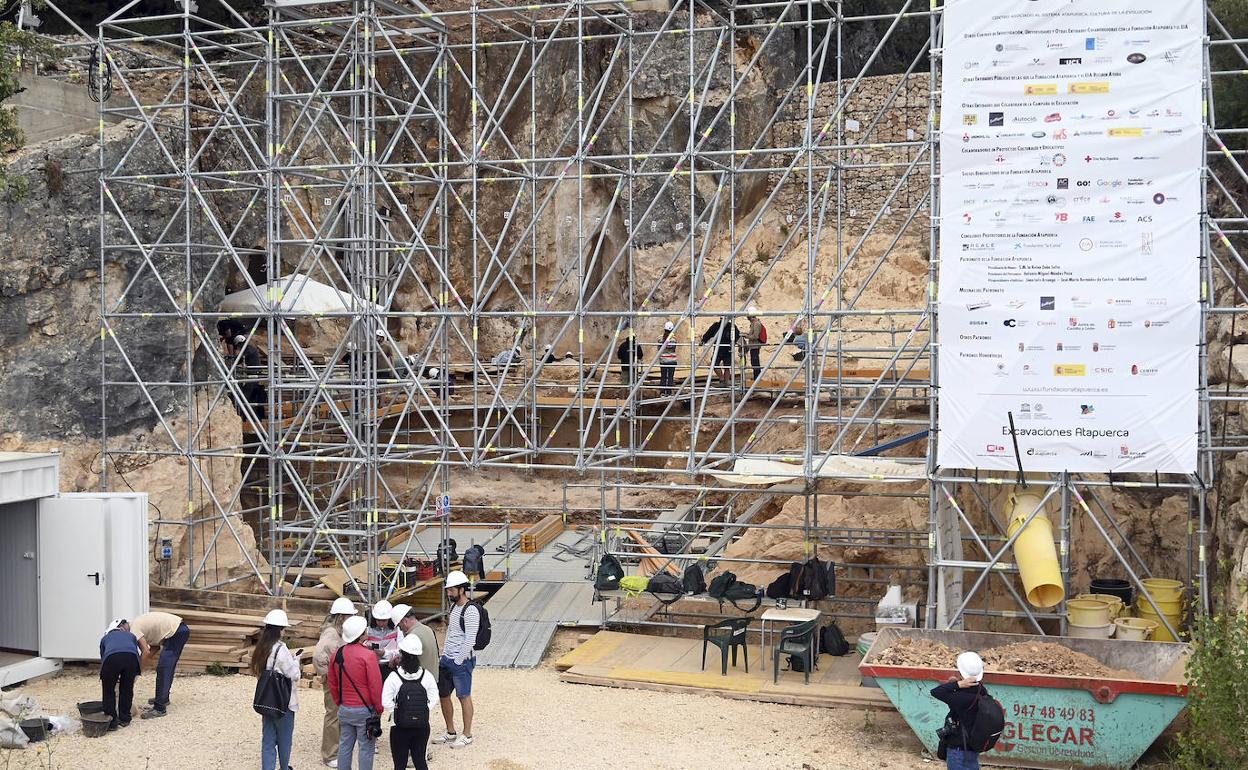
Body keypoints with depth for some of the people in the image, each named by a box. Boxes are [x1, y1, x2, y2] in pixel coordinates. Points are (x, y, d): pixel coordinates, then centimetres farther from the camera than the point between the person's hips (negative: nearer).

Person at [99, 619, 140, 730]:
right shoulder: (131, 636, 39)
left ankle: (111, 722, 18)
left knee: (108, 691, 19)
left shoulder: (105, 638, 39)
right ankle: (124, 719, 31)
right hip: (131, 657, 1)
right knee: (127, 689, 23)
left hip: (112, 658, -1)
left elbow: (102, 659, 42)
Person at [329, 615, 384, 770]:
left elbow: (332, 684, 11)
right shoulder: (368, 656, -18)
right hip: (364, 710, -6)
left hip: (344, 709, 6)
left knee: (345, 746, 14)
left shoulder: (337, 654, 2)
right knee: (366, 748, 2)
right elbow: (375, 686, -16)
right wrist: (379, 708, -4)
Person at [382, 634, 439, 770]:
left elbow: (386, 702, -17)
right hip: (422, 727, 2)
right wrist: (423, 712, 5)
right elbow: (434, 700, -5)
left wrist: (397, 711, -2)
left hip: (399, 728, -2)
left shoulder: (394, 677, -14)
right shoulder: (426, 675, -6)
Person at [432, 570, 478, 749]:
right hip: (447, 659, 9)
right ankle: (450, 732, 26)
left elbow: (470, 640, -21)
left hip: (461, 661, -9)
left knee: (464, 697, 1)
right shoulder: (454, 606, 11)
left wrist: (458, 661, -18)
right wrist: (443, 656, 15)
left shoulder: (470, 611, -18)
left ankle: (467, 735, 12)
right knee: (443, 695, 13)